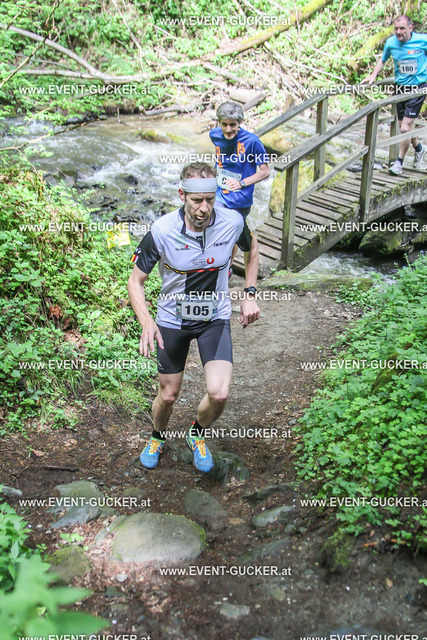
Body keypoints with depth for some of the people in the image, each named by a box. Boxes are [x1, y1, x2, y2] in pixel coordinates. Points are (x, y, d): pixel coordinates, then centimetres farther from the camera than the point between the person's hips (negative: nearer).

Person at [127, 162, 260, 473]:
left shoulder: (232, 222, -16)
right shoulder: (162, 231, -22)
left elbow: (252, 249, 9)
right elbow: (136, 280, -11)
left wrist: (249, 294, 2)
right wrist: (147, 323, -28)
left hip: (215, 318, 1)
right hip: (172, 319, 0)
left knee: (219, 394, -15)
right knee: (168, 395, 11)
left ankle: (198, 434, 21)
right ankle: (157, 437, 47)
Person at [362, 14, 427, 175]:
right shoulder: (391, 42, -1)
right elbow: (383, 60, 16)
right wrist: (373, 75, 3)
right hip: (400, 87, 5)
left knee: (405, 127, -14)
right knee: (403, 127, 11)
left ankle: (399, 162, 0)